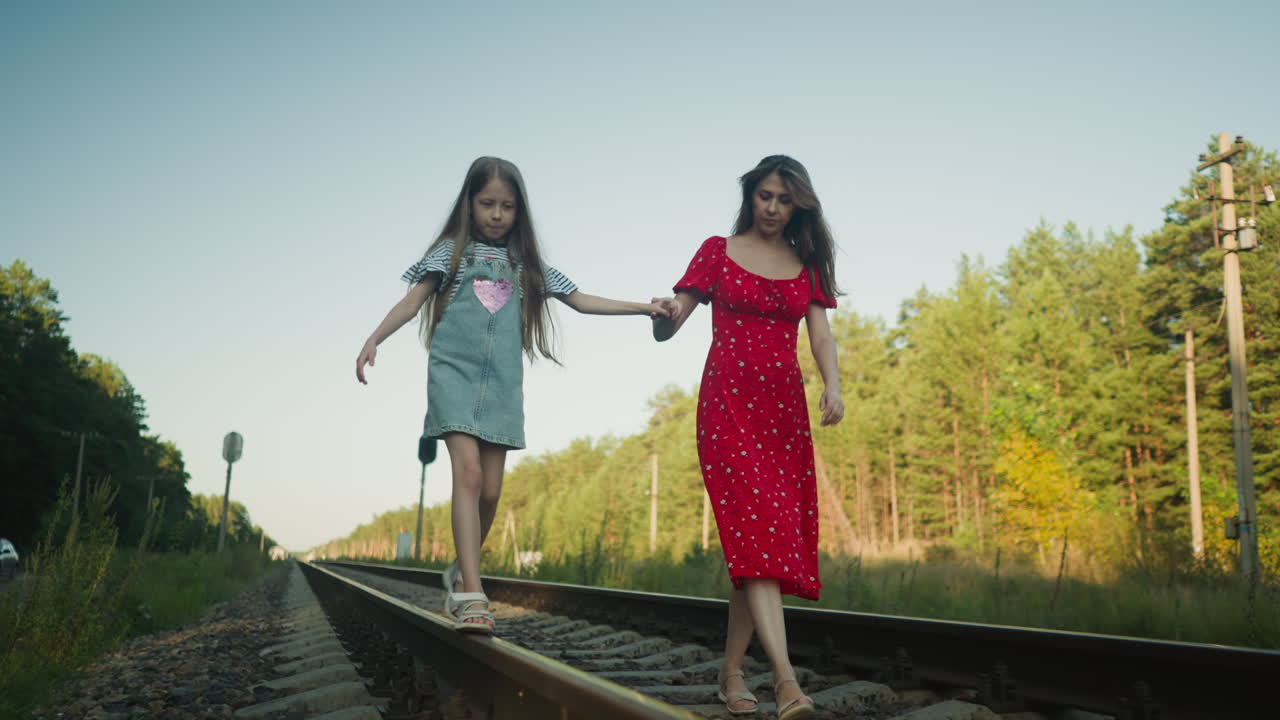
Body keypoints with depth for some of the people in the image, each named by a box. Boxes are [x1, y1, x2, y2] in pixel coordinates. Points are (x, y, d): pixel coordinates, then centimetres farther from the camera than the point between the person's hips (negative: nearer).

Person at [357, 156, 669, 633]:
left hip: (502, 382, 3)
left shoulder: (525, 262, 16)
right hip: (454, 372, -3)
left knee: (490, 490, 1)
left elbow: (581, 301, 19)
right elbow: (413, 302, 2)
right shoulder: (452, 250, 9)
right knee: (468, 472, -19)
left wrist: (641, 308, 12)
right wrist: (374, 339, -14)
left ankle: (460, 572, 24)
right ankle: (472, 594, -22)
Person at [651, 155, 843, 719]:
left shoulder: (807, 264, 15)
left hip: (785, 408, 4)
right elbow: (666, 328, 2)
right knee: (759, 529, -17)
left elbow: (820, 334, 4)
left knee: (762, 541, 3)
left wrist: (832, 386, -16)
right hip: (728, 403, -4)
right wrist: (664, 315, -23)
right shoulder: (718, 251, 7)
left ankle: (731, 673, 14)